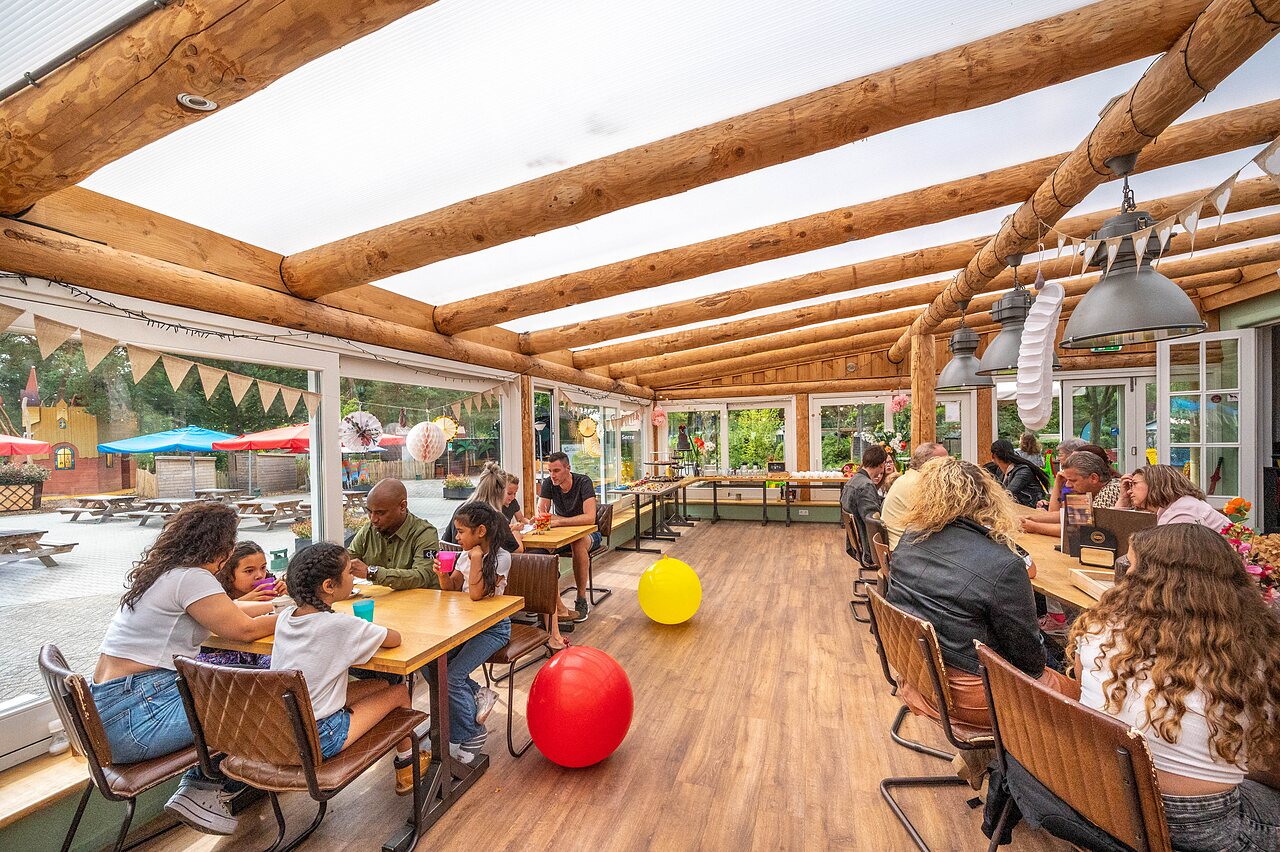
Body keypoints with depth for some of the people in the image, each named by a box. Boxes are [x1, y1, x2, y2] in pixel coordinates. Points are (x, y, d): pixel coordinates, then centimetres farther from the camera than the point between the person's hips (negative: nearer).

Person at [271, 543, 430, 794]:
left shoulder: (285, 616, -3)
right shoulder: (340, 625, -24)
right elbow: (395, 639, -14)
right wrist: (368, 631, 4)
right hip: (319, 738, -7)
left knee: (380, 684, 17)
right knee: (399, 691, 9)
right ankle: (406, 767, 29)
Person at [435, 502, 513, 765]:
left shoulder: (501, 557, -18)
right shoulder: (466, 554, 4)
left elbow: (476, 594, -26)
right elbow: (452, 588, 4)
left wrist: (476, 558, -27)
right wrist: (443, 574, -15)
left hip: (493, 628, -7)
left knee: (452, 677, -14)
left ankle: (471, 734, 10)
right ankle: (478, 694, 10)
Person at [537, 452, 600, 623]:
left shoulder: (583, 482, -21)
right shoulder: (548, 483, -7)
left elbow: (590, 518, -30)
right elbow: (541, 514, -11)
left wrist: (558, 521, -35)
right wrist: (574, 520, -27)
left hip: (590, 533, -4)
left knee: (578, 543, -38)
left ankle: (582, 601, -24)